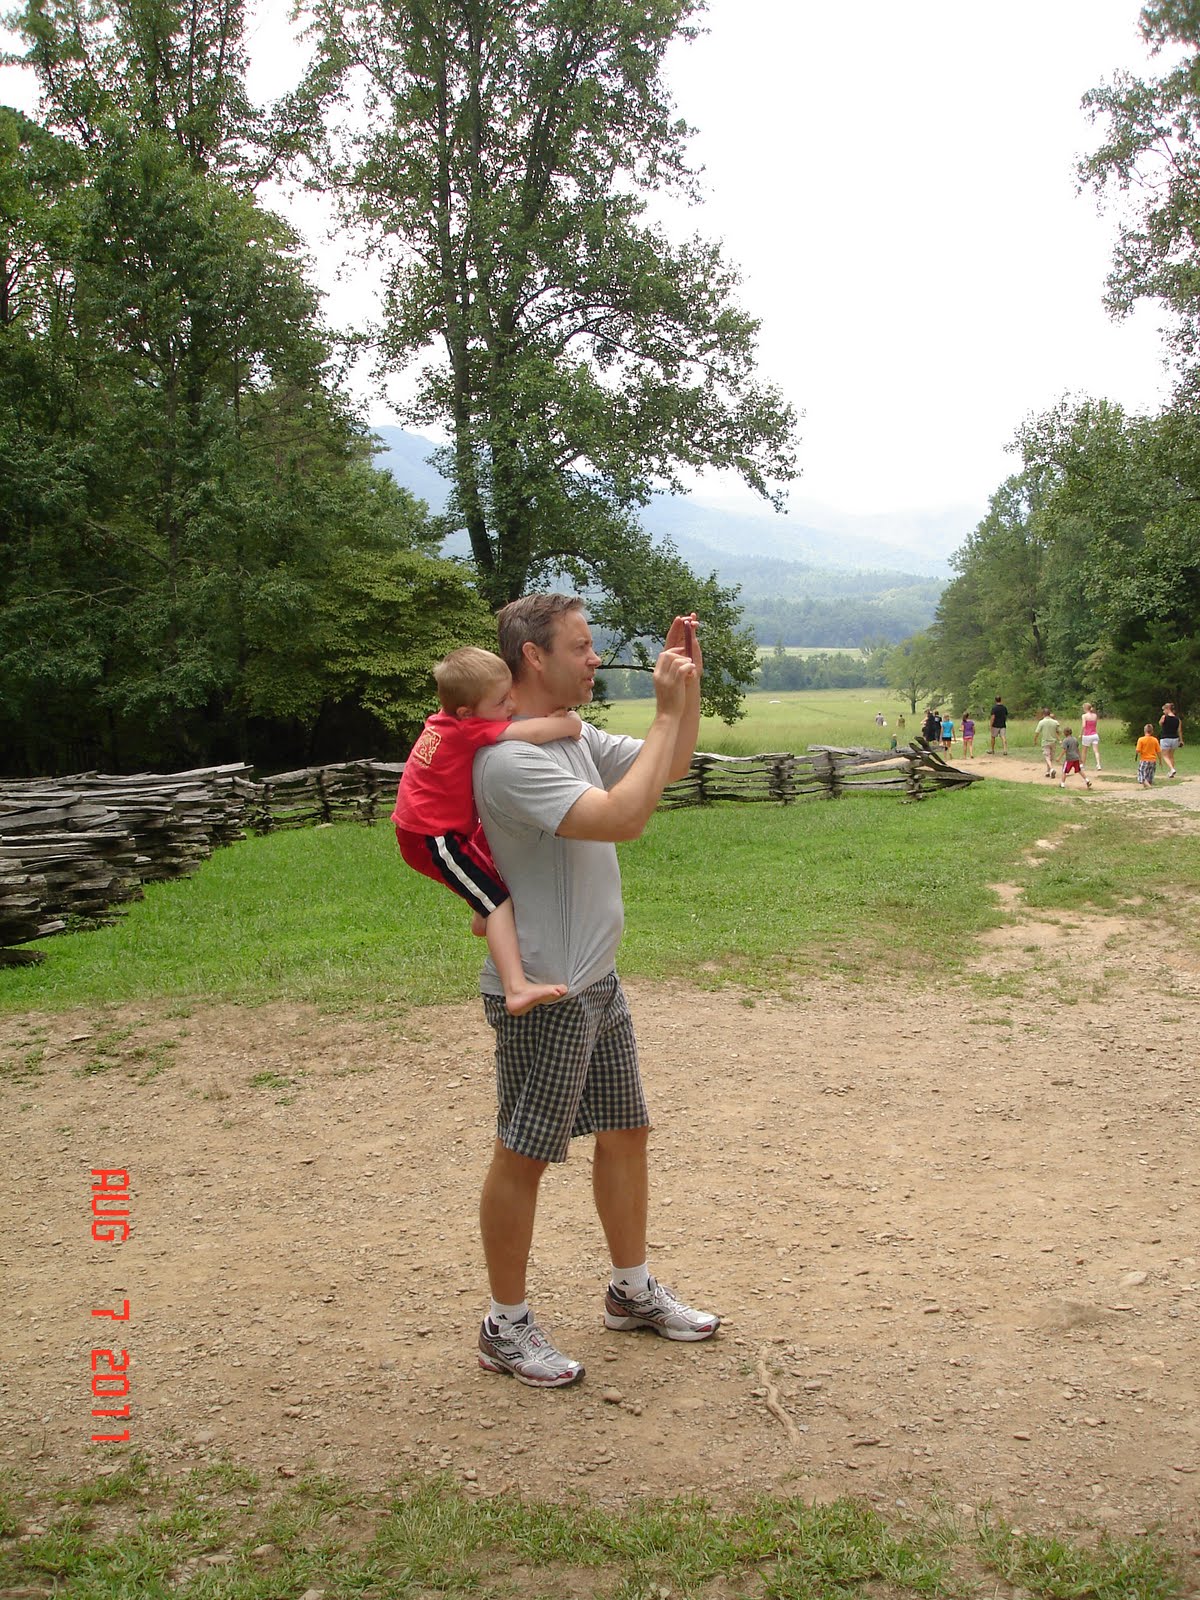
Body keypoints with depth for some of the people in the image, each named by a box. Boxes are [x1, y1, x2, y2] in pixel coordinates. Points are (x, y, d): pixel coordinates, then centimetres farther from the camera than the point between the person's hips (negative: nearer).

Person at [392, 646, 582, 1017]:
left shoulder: (444, 721, 4)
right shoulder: (469, 729, -23)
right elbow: (531, 733, -35)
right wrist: (569, 724, -17)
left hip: (418, 826, 10)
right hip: (432, 837, -10)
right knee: (498, 899, -17)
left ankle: (485, 920, 53)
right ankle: (517, 989, -30)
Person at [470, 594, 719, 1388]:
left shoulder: (577, 739, 10)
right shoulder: (511, 759, -22)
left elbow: (671, 766, 18)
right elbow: (623, 816, -31)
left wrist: (689, 687, 3)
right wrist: (668, 710, -23)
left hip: (597, 984, 10)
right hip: (541, 994, -10)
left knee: (626, 1132, 18)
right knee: (524, 1155, 2)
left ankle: (633, 1291, 34)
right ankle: (507, 1326, 16)